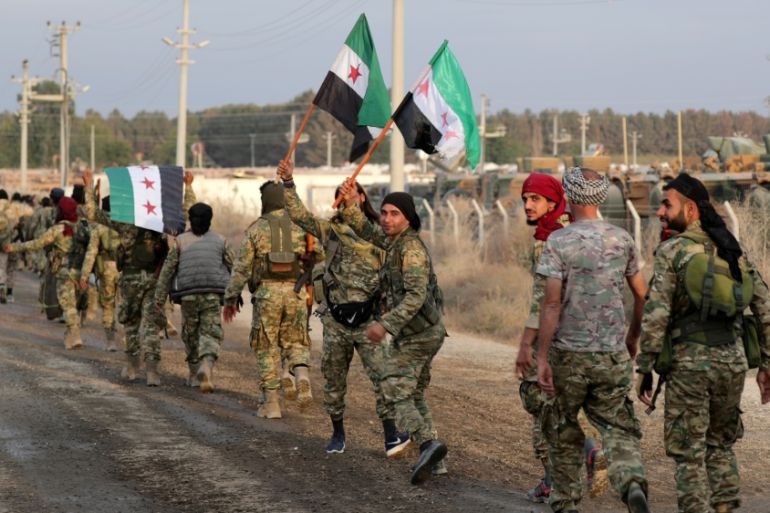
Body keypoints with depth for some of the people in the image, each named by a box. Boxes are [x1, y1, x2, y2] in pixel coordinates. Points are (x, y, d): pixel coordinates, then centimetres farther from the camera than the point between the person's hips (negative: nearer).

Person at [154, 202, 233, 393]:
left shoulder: (180, 241, 3)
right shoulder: (220, 241, 5)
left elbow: (168, 269, 1)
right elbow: (232, 268, 8)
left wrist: (160, 296, 4)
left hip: (188, 295, 1)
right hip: (213, 295, -1)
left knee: (191, 334, 17)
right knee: (211, 334, -2)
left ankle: (194, 375, 26)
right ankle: (206, 367, -29)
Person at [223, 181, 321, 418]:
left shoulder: (257, 228, 0)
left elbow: (241, 267, -1)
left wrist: (231, 297, 5)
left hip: (267, 292, -1)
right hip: (295, 291, 2)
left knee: (267, 347, 8)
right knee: (295, 341, 15)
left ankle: (271, 403, 7)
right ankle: (302, 377, -15)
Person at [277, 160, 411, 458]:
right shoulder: (330, 230, 4)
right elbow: (299, 215, -5)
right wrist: (288, 183, -15)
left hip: (368, 320, -2)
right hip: (335, 320, 2)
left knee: (382, 376, -11)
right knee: (333, 379, 11)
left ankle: (391, 438, -9)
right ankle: (337, 434, 26)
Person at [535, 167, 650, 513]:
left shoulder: (559, 241, -8)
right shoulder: (622, 239, 4)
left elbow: (552, 302, -14)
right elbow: (642, 294, 12)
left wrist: (542, 358, -12)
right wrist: (633, 336, 28)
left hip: (569, 353, -3)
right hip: (613, 355, 3)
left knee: (564, 432, 13)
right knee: (618, 427, 6)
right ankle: (633, 482, -21)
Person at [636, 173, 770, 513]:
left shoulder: (672, 250, -6)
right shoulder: (733, 250, 11)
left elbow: (656, 314, -15)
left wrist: (644, 369, -9)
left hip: (689, 363, -5)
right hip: (733, 361, 5)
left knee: (688, 453, 4)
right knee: (720, 446, 22)